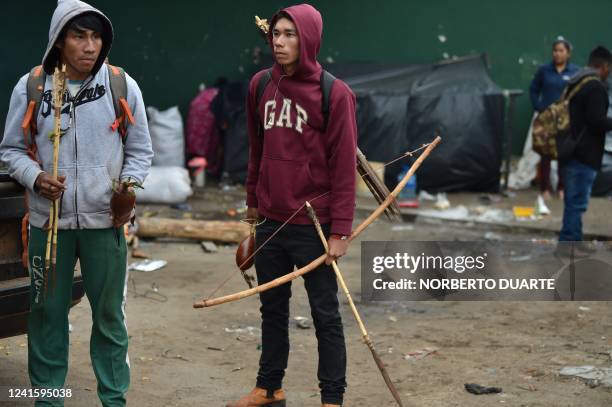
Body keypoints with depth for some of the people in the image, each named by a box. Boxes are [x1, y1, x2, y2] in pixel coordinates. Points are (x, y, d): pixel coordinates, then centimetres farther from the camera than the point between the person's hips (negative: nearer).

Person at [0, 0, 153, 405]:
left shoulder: (123, 86, -1)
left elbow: (140, 150, 8)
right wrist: (35, 177, -12)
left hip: (105, 221, 0)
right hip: (49, 221, 0)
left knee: (109, 314, 6)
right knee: (48, 313, 7)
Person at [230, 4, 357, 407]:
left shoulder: (334, 93, -11)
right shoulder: (260, 85, 5)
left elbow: (344, 165, -12)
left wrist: (340, 230, -15)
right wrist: (253, 200, 16)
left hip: (313, 225, -5)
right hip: (270, 222, 6)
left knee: (325, 315, 4)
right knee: (272, 309, 17)